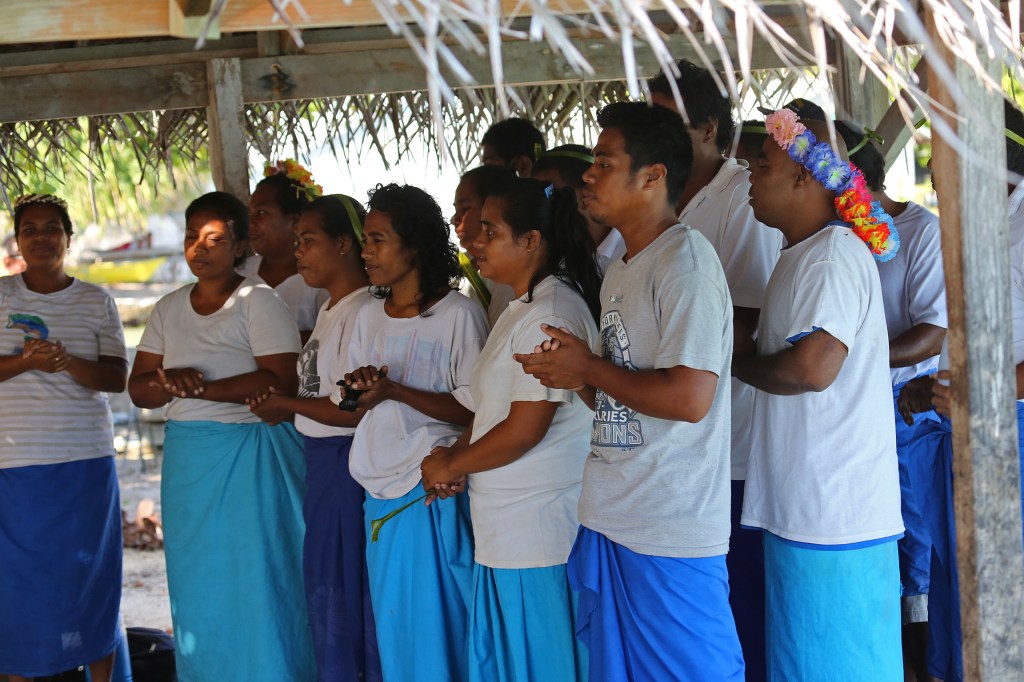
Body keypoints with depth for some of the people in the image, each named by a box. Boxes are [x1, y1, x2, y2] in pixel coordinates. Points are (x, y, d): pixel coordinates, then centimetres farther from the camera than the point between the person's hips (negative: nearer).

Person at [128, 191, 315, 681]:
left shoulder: (258, 301, -7)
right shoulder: (169, 309, 12)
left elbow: (281, 381, -18)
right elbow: (137, 388, 11)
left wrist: (202, 389, -18)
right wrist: (168, 381, -11)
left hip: (248, 455, -6)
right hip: (186, 460, 6)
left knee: (253, 582, -2)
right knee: (196, 587, 10)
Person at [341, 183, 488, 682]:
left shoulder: (458, 313, -8)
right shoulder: (369, 317, 12)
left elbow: (473, 408, -13)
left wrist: (394, 391, -19)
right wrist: (361, 391, -6)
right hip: (381, 488, 6)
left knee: (434, 617, -2)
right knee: (390, 618, 9)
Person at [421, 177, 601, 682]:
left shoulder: (551, 312, -17)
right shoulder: (524, 307, 15)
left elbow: (524, 430, -20)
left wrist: (449, 466, -7)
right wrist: (454, 456, 3)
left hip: (537, 531, -10)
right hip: (505, 527, 10)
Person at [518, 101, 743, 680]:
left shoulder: (686, 260, -14)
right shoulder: (619, 272, 16)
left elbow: (689, 397, -24)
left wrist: (589, 368, -13)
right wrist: (576, 378, 1)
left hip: (671, 533, -9)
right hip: (611, 523, 9)